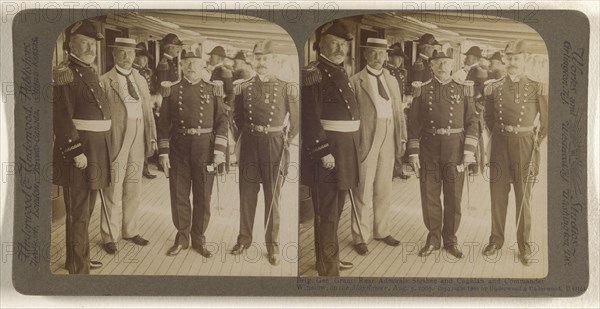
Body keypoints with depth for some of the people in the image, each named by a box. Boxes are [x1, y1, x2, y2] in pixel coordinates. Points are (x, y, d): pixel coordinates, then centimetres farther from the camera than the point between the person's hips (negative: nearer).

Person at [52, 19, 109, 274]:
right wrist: (76, 152, -23)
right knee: (78, 214, -2)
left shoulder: (89, 73, 15)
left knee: (85, 210, 19)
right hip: (78, 151, -9)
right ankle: (79, 269, 7)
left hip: (96, 151, 9)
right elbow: (61, 118, -20)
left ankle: (77, 257, 34)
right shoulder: (65, 74, -13)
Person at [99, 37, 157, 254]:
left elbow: (148, 111, 15)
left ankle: (130, 230, 27)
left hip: (138, 141, 6)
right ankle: (109, 236, 12)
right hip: (116, 141, -6)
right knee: (114, 189, 1)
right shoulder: (105, 81, -5)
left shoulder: (141, 80, 14)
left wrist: (152, 137, 9)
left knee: (133, 188, 14)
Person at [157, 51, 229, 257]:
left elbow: (222, 121, 1)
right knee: (179, 195, 7)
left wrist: (219, 151, -7)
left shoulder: (213, 90, 3)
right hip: (178, 148, 1)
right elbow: (164, 124, 5)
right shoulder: (171, 91, 5)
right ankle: (182, 238, 23)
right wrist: (163, 153, -1)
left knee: (203, 196, 6)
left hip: (205, 148, 0)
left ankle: (199, 239, 22)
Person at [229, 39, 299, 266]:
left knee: (273, 196, 5)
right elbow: (237, 116, 16)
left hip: (275, 145, -2)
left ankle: (273, 245, 15)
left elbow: (296, 119, 4)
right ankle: (244, 238, 25)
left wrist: (286, 140, 4)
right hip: (249, 144, 2)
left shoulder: (286, 89, -4)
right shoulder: (242, 88, 3)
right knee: (247, 193, 10)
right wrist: (247, 134, 11)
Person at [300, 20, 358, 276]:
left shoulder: (340, 72, 16)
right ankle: (328, 269, 7)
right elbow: (310, 118, -20)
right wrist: (323, 152, -24)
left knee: (336, 209, 19)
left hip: (345, 149, 9)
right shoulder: (313, 74, -13)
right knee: (327, 213, -2)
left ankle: (330, 256, 33)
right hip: (326, 151, -9)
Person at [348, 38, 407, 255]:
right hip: (366, 138, -5)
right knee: (363, 190, 1)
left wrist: (402, 138, 8)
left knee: (384, 189, 13)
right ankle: (360, 236, 12)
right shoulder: (355, 81, -3)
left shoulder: (392, 80, 14)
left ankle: (382, 231, 27)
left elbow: (398, 111, 14)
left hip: (389, 139, 5)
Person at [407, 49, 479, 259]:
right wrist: (413, 153, -1)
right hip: (428, 149, 0)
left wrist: (469, 151, -6)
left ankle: (450, 239, 22)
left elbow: (472, 121, 2)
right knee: (429, 196, 6)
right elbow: (414, 123, 4)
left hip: (455, 149, 0)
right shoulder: (422, 90, 4)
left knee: (454, 196, 7)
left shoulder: (463, 89, 4)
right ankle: (433, 238, 22)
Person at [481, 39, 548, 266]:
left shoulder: (537, 88, -3)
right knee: (498, 193, 8)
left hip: (525, 144, -2)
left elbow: (547, 120, 4)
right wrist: (497, 135, 10)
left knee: (524, 195, 5)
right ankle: (496, 240, 21)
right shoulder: (493, 87, 3)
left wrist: (536, 142, 3)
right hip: (499, 143, 2)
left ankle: (524, 246, 16)